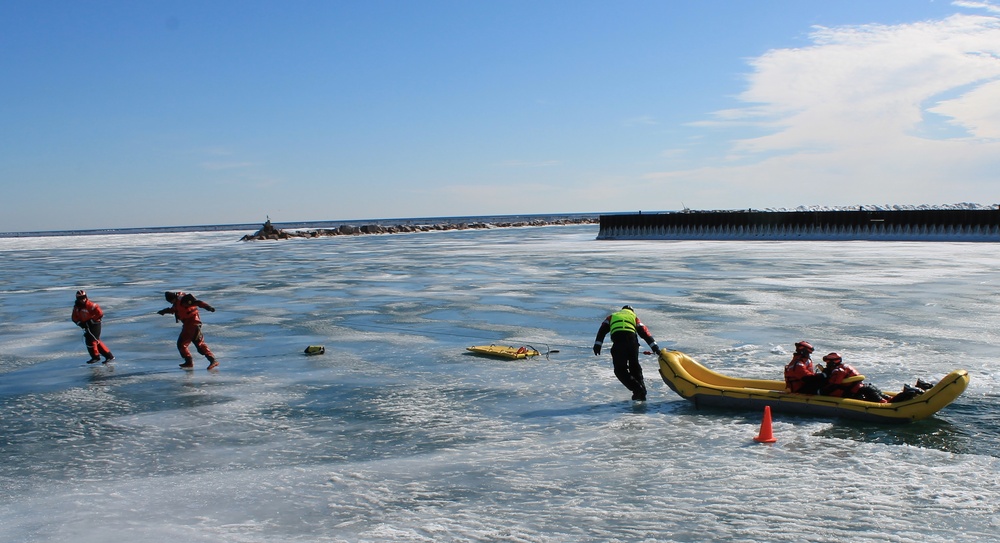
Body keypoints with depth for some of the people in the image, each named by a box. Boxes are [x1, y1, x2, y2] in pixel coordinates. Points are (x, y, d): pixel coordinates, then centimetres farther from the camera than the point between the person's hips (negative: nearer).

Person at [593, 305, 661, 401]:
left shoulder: (612, 316, 32)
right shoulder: (634, 317, 31)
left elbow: (602, 330, 19)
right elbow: (645, 332, 20)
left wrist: (597, 344, 11)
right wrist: (654, 347, 14)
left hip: (618, 340, -2)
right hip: (632, 340, 2)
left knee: (620, 369, 4)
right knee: (635, 367, 17)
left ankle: (637, 388, -12)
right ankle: (642, 392, 14)